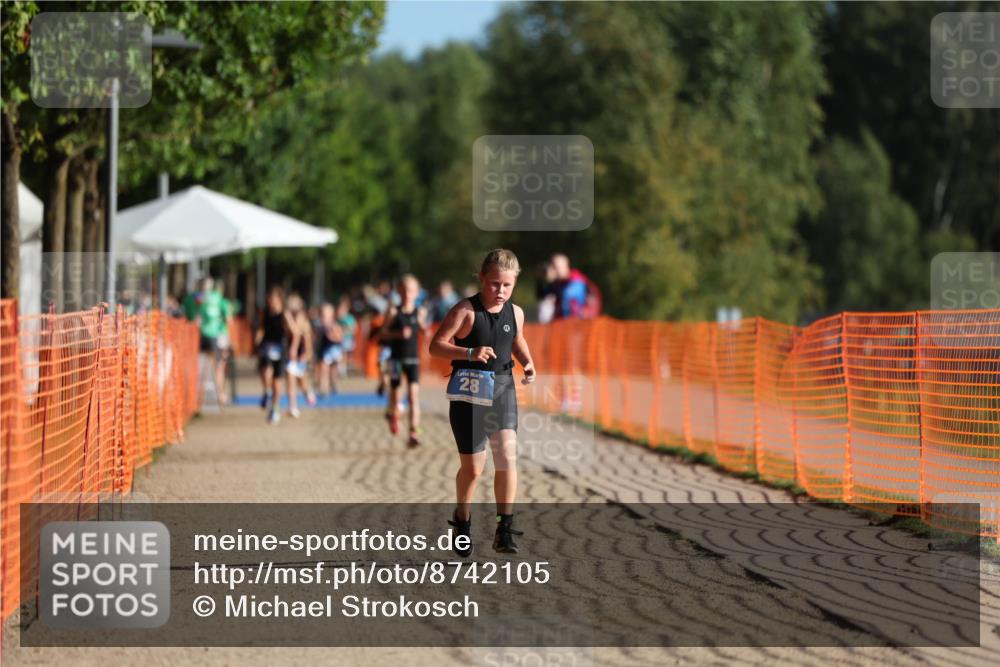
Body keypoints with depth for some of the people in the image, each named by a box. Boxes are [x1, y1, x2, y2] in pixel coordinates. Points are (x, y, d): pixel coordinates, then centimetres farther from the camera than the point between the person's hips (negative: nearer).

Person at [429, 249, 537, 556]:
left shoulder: (515, 313, 5)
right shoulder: (466, 310, -10)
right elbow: (436, 345, -12)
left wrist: (528, 364, 5)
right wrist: (470, 353, -26)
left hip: (502, 389, 3)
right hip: (469, 392, -3)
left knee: (508, 456, -12)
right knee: (473, 466, 4)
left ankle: (504, 529, -8)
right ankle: (462, 521, 29)